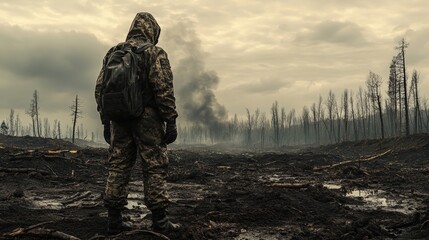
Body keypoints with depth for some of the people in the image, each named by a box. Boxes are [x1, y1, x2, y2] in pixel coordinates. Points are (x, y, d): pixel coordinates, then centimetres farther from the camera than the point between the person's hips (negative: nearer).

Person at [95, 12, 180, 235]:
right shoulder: (155, 53, -5)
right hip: (147, 119, -5)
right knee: (155, 167, 0)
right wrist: (171, 122, -9)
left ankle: (114, 219, 10)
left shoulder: (112, 53, 12)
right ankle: (159, 220, 3)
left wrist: (106, 121, 14)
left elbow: (100, 88, 10)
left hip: (119, 120, 5)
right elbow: (164, 90, -13)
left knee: (118, 167, 8)